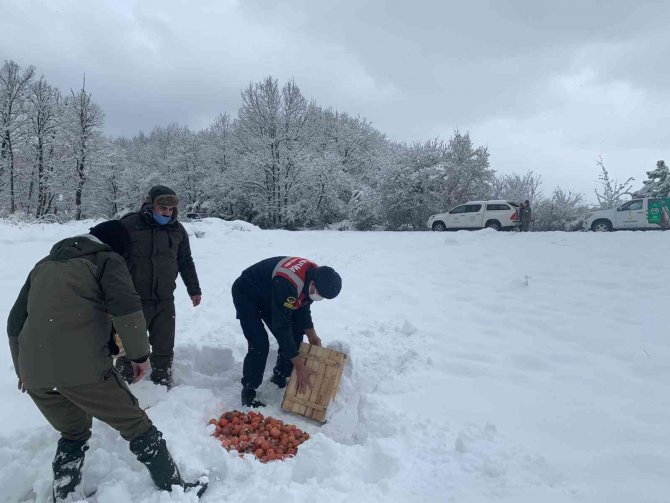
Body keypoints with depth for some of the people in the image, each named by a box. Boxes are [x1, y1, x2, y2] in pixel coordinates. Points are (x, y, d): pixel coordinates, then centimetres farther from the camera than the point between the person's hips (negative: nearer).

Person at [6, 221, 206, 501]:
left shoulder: (44, 265, 26)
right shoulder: (106, 259, 7)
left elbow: (16, 321, 29)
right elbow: (126, 308, -11)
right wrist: (139, 354, 1)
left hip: (34, 373, 6)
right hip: (82, 366, -6)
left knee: (73, 433, 29)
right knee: (136, 425, 8)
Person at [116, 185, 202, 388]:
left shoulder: (177, 230, 7)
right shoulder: (129, 225, -8)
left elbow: (186, 262, 17)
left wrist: (194, 289, 19)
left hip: (165, 301, 4)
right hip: (134, 300, -4)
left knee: (164, 347, 11)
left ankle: (162, 383, 27)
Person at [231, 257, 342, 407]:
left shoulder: (316, 275, -17)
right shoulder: (287, 284, -43)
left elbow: (303, 307, 0)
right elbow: (281, 326, -37)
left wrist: (312, 335, -10)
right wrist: (299, 366, -32)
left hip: (269, 296, 8)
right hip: (246, 294, -8)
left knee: (294, 337, 2)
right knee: (259, 344, -19)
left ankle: (280, 378, 21)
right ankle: (248, 392, 0)